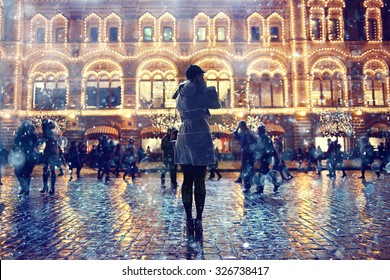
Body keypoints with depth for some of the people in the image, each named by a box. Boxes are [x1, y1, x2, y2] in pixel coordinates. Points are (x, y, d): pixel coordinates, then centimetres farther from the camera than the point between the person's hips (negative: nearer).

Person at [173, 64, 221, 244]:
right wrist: (207, 88, 14)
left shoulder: (181, 94, 18)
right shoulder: (197, 90, -5)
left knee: (187, 180, 7)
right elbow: (216, 105, 3)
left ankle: (189, 221, 11)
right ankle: (198, 221, 1)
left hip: (184, 136, 7)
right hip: (199, 136, -7)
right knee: (199, 181, -2)